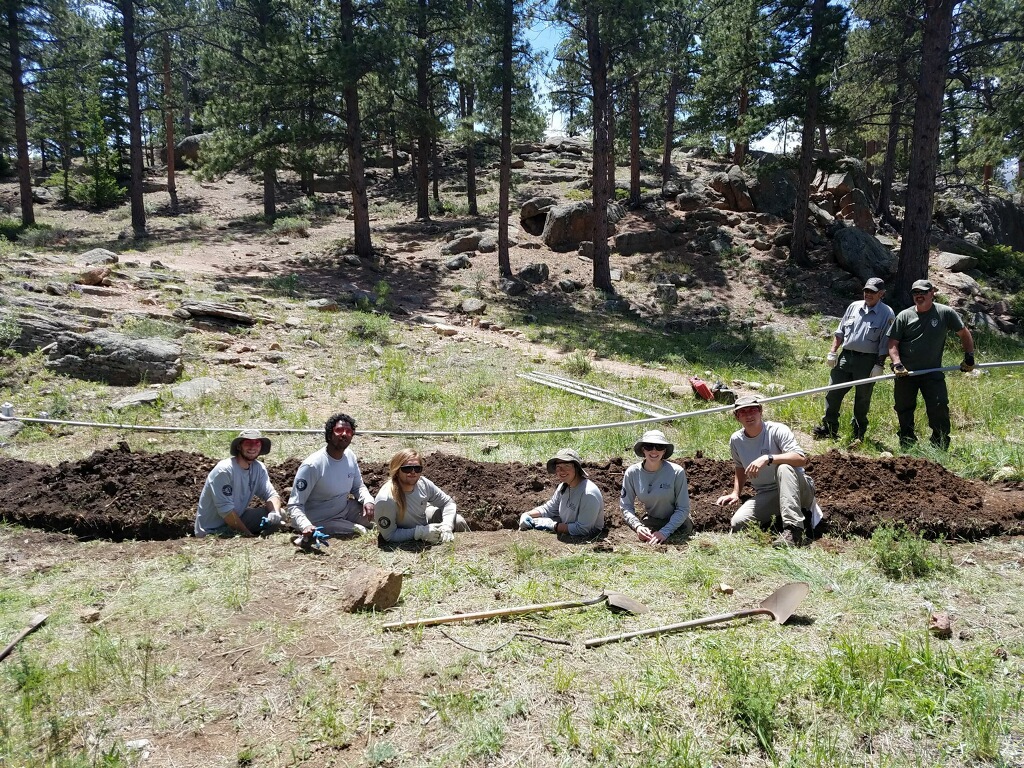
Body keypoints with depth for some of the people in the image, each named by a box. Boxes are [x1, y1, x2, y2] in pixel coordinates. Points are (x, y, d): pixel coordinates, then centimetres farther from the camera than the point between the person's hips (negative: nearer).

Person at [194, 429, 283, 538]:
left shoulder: (259, 469, -3)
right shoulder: (224, 471, -23)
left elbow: (271, 495, -4)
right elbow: (226, 510, -24)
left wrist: (275, 512, -28)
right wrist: (249, 535, -19)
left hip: (237, 519, 7)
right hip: (212, 531, -7)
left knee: (276, 514, -11)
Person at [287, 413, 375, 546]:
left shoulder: (350, 456, -4)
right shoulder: (312, 465, -24)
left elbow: (358, 486, 9)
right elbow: (295, 505, -23)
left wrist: (368, 500, -14)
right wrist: (306, 526, -43)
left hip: (345, 510, 7)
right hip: (319, 521, -6)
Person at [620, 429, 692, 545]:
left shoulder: (677, 472, -20)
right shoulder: (632, 473, -13)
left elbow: (683, 509, -15)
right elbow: (625, 506, -8)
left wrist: (664, 532, -25)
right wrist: (637, 526, -27)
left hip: (677, 523, -1)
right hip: (650, 522, 2)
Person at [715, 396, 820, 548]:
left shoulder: (777, 430, -14)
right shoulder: (736, 440, 2)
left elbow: (802, 459, -27)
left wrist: (768, 458, -37)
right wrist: (735, 494, 8)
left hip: (799, 489, -4)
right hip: (765, 495, 4)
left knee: (784, 466, -38)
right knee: (737, 523, -21)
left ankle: (793, 529, -38)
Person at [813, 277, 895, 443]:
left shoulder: (887, 314, -4)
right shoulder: (854, 307, 10)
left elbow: (885, 343, -7)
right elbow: (840, 331, 14)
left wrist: (879, 365, -12)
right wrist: (832, 352, 6)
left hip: (867, 361, -4)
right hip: (846, 356, 4)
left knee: (863, 398, 8)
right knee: (833, 392, 1)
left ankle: (858, 433, 21)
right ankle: (829, 427, 11)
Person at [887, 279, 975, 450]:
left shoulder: (946, 313, 0)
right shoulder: (904, 316, 1)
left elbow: (964, 334, 11)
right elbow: (892, 343, 0)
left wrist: (969, 357, 6)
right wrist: (897, 364, -13)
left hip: (932, 372, -1)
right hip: (905, 372, 1)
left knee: (939, 408, -9)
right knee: (903, 410, 8)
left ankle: (940, 447, 4)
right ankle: (907, 447, 23)